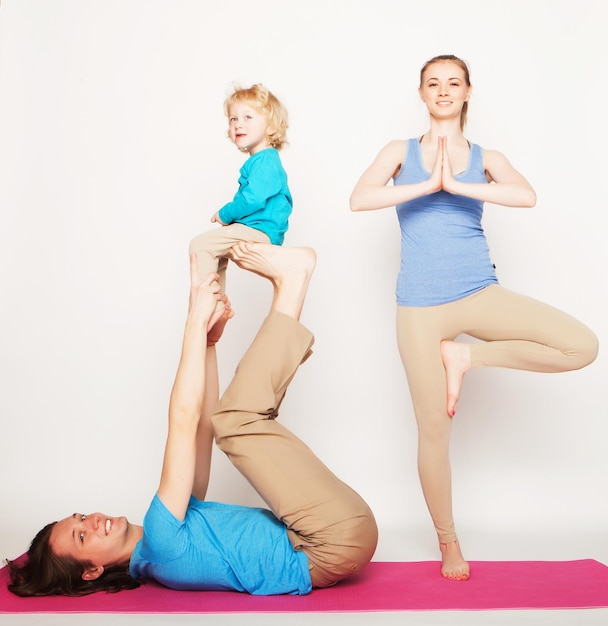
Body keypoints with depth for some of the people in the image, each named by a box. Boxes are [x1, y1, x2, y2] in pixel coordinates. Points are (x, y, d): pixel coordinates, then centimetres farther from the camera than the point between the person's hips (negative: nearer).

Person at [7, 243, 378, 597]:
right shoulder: (160, 543, -16)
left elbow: (202, 424, 11)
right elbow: (183, 420, -19)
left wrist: (210, 339, 6)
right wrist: (196, 319, -12)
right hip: (340, 538, -8)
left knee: (233, 420, 9)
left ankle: (289, 277, 3)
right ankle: (290, 276, -7)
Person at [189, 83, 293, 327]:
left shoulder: (265, 161, -18)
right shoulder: (261, 160, 15)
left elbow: (252, 199, -28)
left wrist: (224, 214, -12)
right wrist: (228, 216, 8)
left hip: (259, 231, -11)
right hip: (256, 230, 11)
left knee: (201, 245, -18)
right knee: (215, 253, 29)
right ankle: (219, 305, 32)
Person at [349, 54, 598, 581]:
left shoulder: (485, 158, 7)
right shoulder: (401, 152, 7)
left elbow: (526, 196, -14)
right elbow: (359, 199, -13)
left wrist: (456, 183, -21)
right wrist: (427, 184, -19)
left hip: (480, 294, 2)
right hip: (421, 306, -1)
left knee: (583, 346, -17)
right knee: (434, 430, 3)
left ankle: (464, 356, -1)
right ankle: (448, 542, 24)